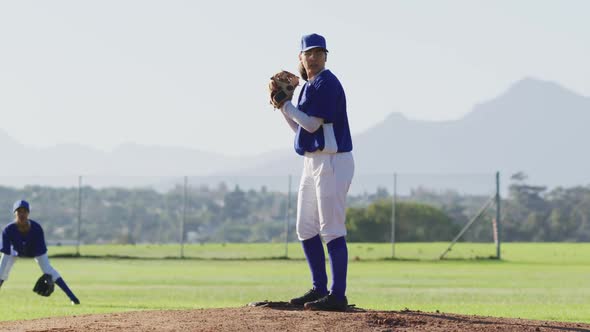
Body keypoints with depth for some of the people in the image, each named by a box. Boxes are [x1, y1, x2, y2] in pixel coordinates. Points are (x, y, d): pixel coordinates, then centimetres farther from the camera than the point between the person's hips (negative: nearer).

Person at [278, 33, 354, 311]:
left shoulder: (327, 83, -12)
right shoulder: (309, 86, 17)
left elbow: (312, 123, -18)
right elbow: (301, 127, 20)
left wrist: (286, 104, -8)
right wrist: (282, 105, 9)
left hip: (332, 161, -10)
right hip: (312, 162, 10)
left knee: (331, 230, -11)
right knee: (306, 229, 14)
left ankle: (338, 295, -12)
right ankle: (319, 289, 22)